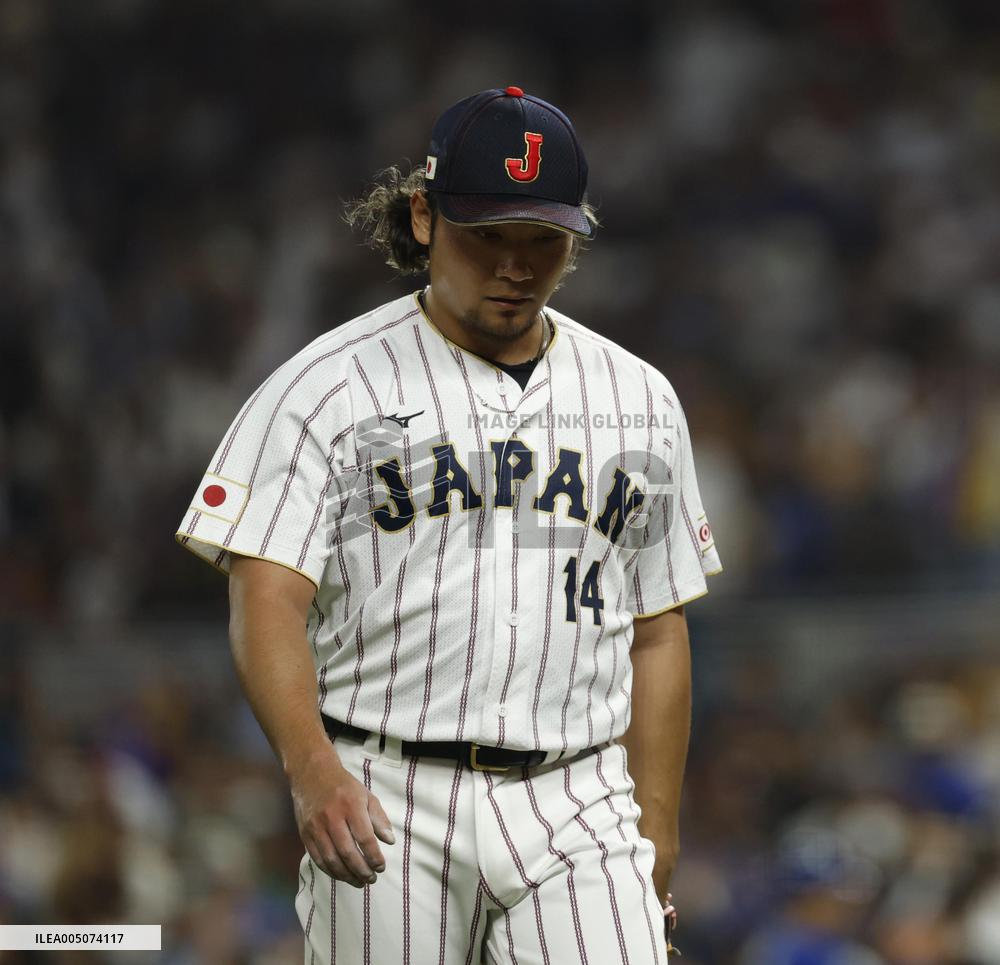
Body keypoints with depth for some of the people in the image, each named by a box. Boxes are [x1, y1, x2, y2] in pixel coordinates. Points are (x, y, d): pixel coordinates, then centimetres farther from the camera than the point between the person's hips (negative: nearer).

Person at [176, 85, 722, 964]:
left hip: (578, 813, 3)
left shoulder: (640, 399, 14)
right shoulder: (327, 387, 0)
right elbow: (267, 597, -10)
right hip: (383, 811, -3)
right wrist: (312, 768, -26)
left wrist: (656, 832, 11)